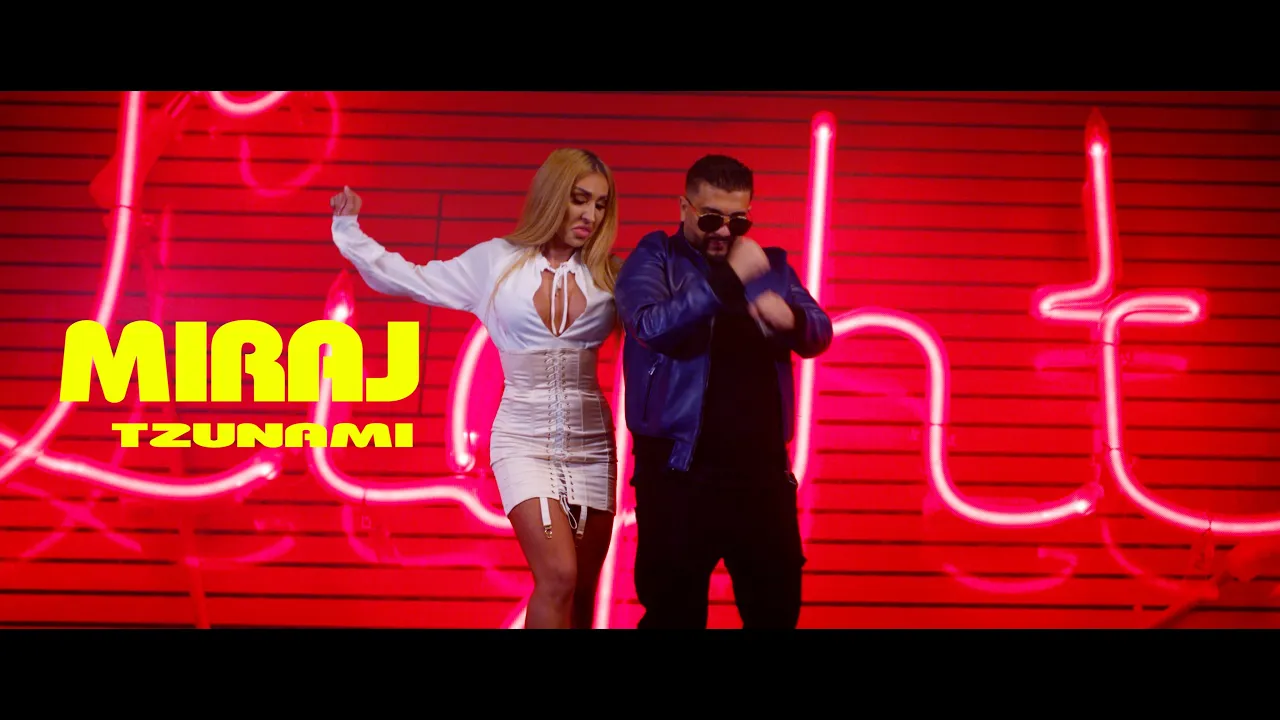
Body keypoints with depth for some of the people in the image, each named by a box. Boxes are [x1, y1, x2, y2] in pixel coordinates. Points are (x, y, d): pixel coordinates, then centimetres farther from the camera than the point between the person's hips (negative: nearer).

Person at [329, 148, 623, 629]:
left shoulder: (607, 274, 4)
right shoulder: (495, 261, 1)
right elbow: (405, 279, 9)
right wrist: (348, 228, 4)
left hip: (590, 442, 2)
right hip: (524, 440, -2)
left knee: (582, 591, 7)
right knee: (558, 576, -18)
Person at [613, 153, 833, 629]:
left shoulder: (771, 264, 12)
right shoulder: (654, 259, -1)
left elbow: (820, 335, 5)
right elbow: (650, 327, -18)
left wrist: (791, 318, -18)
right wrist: (729, 279, -26)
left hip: (763, 470, 4)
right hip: (679, 472, -4)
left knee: (779, 607, 10)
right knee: (674, 612, 4)